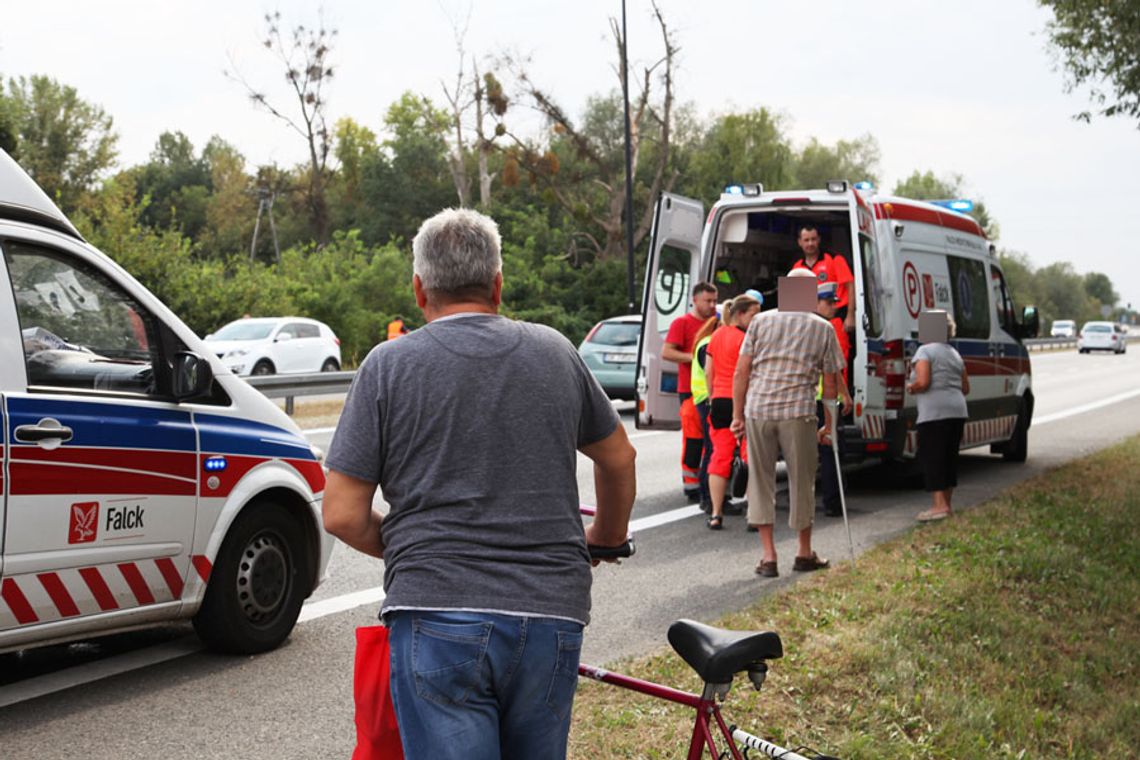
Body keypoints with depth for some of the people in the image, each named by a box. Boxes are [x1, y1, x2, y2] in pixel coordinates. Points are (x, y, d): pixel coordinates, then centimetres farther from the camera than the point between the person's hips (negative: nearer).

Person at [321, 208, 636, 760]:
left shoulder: (389, 365, 1)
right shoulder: (555, 353, 11)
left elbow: (342, 515, -1)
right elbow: (618, 457, 25)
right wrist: (607, 538, 42)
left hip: (438, 615, -3)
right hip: (553, 615, 3)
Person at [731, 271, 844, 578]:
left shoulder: (761, 321, 9)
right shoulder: (823, 328, 7)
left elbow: (741, 373, 5)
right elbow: (829, 384, 8)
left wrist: (737, 415, 10)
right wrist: (829, 423, 18)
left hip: (757, 411, 1)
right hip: (798, 413, -1)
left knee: (760, 481, 9)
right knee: (801, 482, 11)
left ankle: (768, 556, 5)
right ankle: (805, 554, 23)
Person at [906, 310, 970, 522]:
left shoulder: (925, 351, -6)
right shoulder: (954, 354, 19)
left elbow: (922, 382, -18)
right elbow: (965, 388, 20)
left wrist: (910, 388, 1)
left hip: (935, 413, -8)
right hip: (958, 411, 8)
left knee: (931, 458, -5)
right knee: (949, 458, 14)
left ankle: (939, 505, -13)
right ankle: (946, 504, 19)